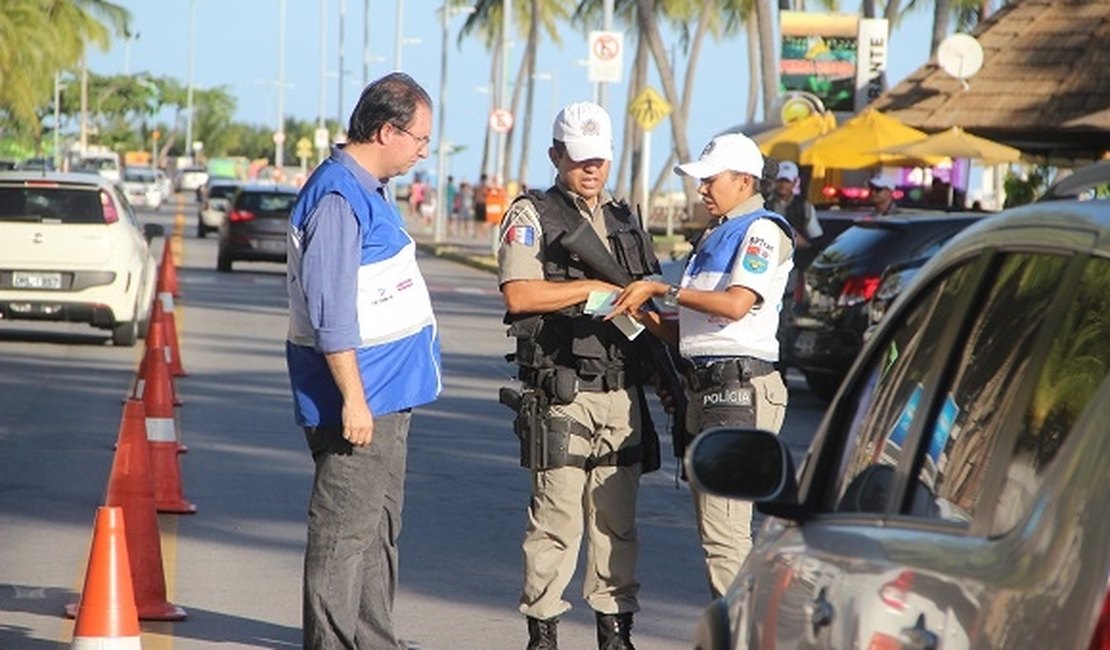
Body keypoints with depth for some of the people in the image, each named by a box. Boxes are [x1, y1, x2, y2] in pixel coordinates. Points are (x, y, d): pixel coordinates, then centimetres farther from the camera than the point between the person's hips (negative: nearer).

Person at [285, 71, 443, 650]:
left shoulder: (369, 190, 15)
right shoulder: (336, 197, -18)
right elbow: (331, 314, -22)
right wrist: (353, 399, -23)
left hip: (385, 395, 10)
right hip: (360, 397, -10)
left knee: (378, 530, 16)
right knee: (344, 533, -6)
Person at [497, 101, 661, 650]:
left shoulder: (625, 220, 20)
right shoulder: (531, 215, 2)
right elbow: (519, 295, -12)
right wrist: (595, 289, -10)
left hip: (622, 396, 6)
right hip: (561, 395, -5)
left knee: (617, 520, 8)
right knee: (557, 518, -6)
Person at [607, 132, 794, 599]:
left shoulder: (763, 231, -5)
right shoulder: (715, 237, 24)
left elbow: (736, 303, -19)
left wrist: (661, 291, -14)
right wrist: (646, 316, 5)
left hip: (740, 389, -10)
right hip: (705, 389, 10)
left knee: (723, 532, -15)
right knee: (713, 531, 11)